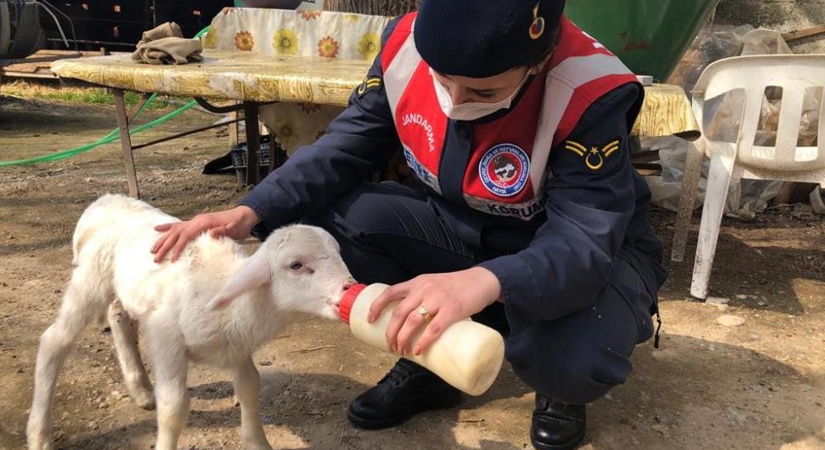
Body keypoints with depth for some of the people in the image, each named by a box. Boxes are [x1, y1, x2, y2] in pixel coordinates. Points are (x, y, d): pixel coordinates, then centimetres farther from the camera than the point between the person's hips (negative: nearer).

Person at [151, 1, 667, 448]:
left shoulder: (591, 96, -32)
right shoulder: (408, 43, -18)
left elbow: (584, 241, -37)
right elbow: (343, 149, -11)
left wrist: (484, 283, -58)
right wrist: (251, 213, -26)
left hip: (594, 249, -4)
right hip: (465, 229, 4)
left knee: (573, 358, -37)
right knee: (332, 216, -17)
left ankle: (561, 393, 6)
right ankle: (429, 361, 5)